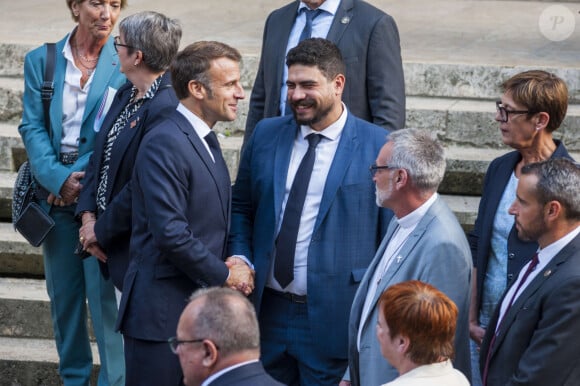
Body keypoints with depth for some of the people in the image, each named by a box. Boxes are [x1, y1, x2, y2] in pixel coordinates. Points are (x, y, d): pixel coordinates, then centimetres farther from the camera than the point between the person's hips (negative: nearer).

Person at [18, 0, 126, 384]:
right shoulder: (41, 60, 6)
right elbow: (33, 127, 0)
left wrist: (82, 180, -14)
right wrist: (59, 178, -13)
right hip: (56, 195, 3)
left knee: (104, 293, -8)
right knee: (63, 295, 10)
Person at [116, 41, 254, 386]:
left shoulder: (206, 140, 14)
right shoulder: (164, 144, -17)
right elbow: (171, 234, -23)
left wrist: (237, 263, 0)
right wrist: (225, 274, -12)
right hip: (162, 314, -9)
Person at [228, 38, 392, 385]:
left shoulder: (377, 147, -6)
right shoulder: (266, 135, 8)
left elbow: (393, 235, -3)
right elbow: (241, 208, 18)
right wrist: (241, 260, 0)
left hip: (333, 317, -4)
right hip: (268, 312, 4)